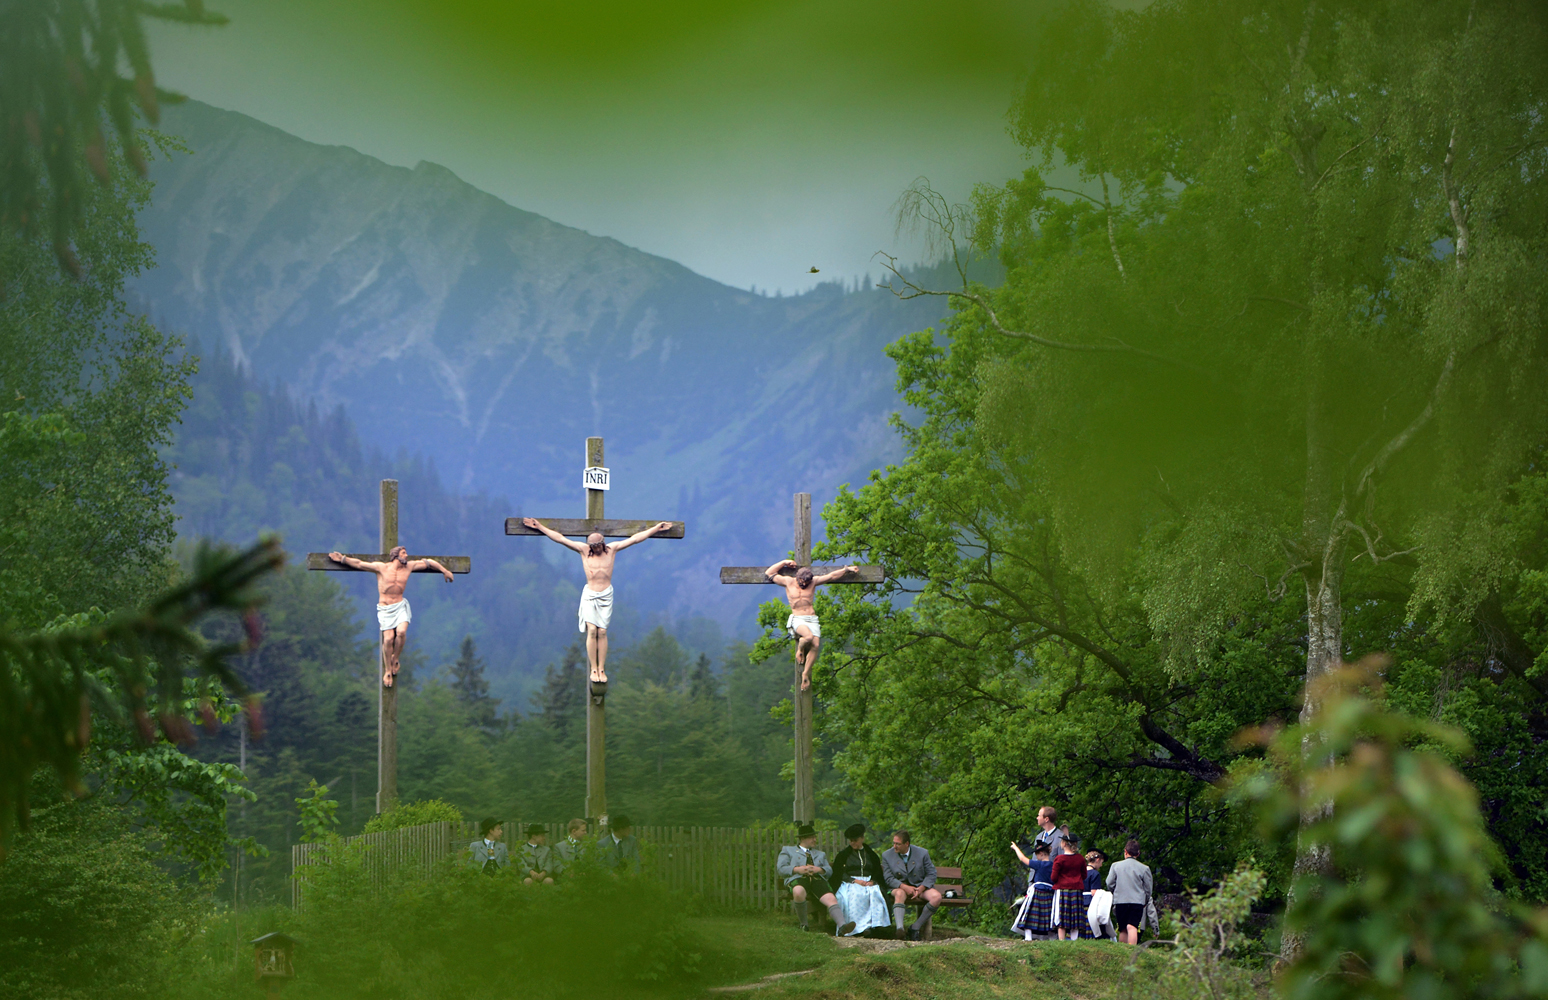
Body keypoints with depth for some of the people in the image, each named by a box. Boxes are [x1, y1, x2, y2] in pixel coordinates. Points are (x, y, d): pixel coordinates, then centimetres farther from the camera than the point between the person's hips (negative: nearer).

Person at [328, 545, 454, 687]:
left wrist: (445, 571, 24)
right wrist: (343, 558, -5)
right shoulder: (381, 568, 0)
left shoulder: (409, 566, 10)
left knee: (401, 631, -25)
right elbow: (359, 564, 1)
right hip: (385, 608, -2)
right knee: (388, 638, -17)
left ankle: (395, 659, 2)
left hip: (401, 606, 2)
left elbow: (428, 562, 21)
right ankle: (388, 671, -1)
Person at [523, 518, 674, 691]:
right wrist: (539, 526, 1)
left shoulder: (612, 549, 5)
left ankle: (602, 669, 0)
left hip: (606, 595, 1)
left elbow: (635, 538, 9)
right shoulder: (583, 550, 2)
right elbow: (560, 538, 2)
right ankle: (593, 669, -6)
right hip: (590, 594, -1)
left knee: (602, 631, -4)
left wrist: (656, 528, 11)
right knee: (592, 630, -10)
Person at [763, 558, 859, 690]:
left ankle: (806, 673, -8)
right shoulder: (788, 582, 8)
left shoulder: (813, 582, 11)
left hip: (812, 619, 3)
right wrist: (784, 562, 12)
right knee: (809, 636, -34)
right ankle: (800, 649, 1)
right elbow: (768, 574, 12)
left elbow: (831, 576, 12)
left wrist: (847, 570, 7)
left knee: (815, 645, -19)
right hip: (797, 618, -3)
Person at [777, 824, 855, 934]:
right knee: (799, 892, -41)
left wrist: (819, 869, -1)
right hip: (798, 879, -3)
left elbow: (829, 871, 22)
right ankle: (803, 924, -23)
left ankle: (842, 926, -49)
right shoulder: (787, 851, 26)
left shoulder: (820, 854, 37)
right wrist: (797, 869, -6)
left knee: (831, 899, -29)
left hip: (818, 879, 3)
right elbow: (781, 868, 11)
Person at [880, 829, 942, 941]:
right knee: (899, 894, -39)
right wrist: (904, 887, -21)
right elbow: (888, 878, -4)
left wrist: (921, 889, -17)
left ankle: (915, 927, -21)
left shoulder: (922, 853, 0)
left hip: (920, 886, 1)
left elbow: (931, 874, 1)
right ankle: (899, 928, -55)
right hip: (899, 887, -1)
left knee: (936, 897, -28)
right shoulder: (887, 856, 1)